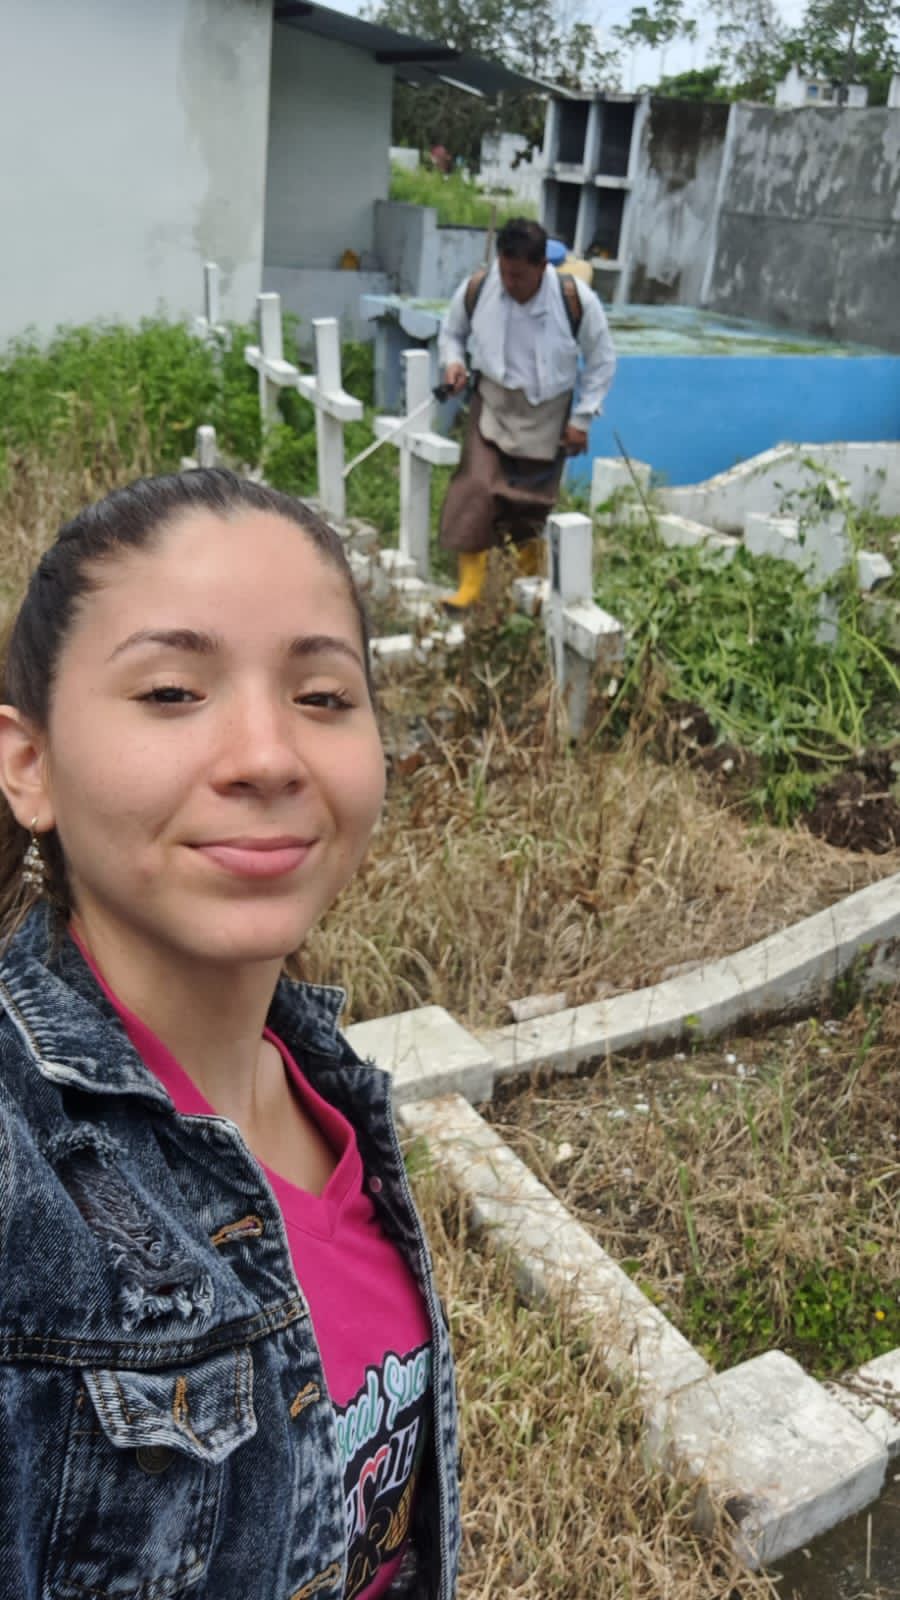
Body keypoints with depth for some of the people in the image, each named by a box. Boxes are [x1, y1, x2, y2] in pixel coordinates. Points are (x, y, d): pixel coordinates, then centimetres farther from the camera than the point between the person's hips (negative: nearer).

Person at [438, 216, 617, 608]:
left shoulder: (576, 300, -18)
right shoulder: (476, 289, -14)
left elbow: (601, 361, -3)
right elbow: (452, 332, 9)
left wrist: (582, 418, -5)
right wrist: (452, 362, -13)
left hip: (547, 412, 0)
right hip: (494, 403, 1)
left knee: (533, 501, 7)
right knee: (476, 488, -16)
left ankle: (533, 576, 34)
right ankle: (470, 583, -6)